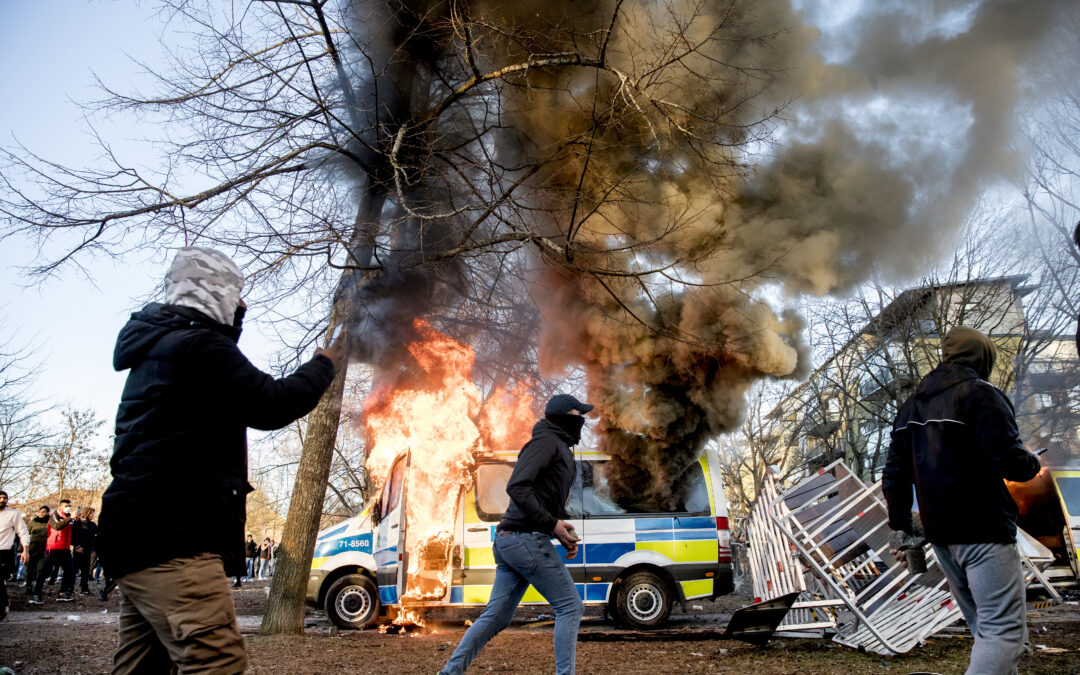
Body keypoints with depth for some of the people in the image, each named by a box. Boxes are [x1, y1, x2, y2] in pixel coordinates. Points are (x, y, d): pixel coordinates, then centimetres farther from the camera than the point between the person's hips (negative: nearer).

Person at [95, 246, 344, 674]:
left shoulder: (158, 347, 21)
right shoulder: (199, 345, -11)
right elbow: (270, 406, -14)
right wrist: (325, 364, 2)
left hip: (141, 538, 11)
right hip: (172, 541, -11)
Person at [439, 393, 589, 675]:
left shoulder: (562, 449, 23)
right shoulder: (547, 441, -9)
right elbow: (517, 487, -21)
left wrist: (564, 531, 13)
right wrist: (552, 524, -19)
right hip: (526, 539, -10)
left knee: (497, 616, 11)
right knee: (570, 606, -3)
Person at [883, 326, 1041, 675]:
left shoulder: (912, 405, 15)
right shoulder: (980, 394, -8)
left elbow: (894, 476, 14)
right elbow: (1009, 460, -17)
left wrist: (902, 529, 18)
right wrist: (1032, 465, 6)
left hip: (940, 535, 8)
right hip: (984, 531, -8)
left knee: (985, 626, 18)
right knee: (1005, 630, -8)